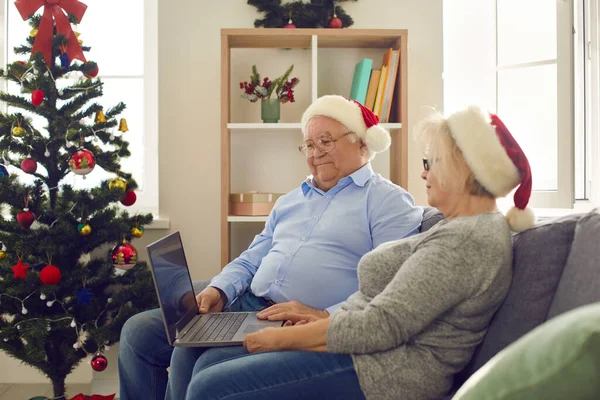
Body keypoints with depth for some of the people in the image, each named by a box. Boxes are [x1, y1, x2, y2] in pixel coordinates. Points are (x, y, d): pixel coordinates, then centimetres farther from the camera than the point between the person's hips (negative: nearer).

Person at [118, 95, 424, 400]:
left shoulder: (388, 201, -2)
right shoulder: (290, 201, 22)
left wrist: (327, 317, -24)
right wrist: (218, 291, 1)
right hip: (245, 306, 8)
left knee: (190, 355, -25)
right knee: (139, 331, -1)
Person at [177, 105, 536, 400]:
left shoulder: (467, 241, -19)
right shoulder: (468, 228, 15)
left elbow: (380, 326, -23)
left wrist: (284, 338, -13)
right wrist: (322, 319, 7)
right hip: (363, 348, 11)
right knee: (211, 361, 9)